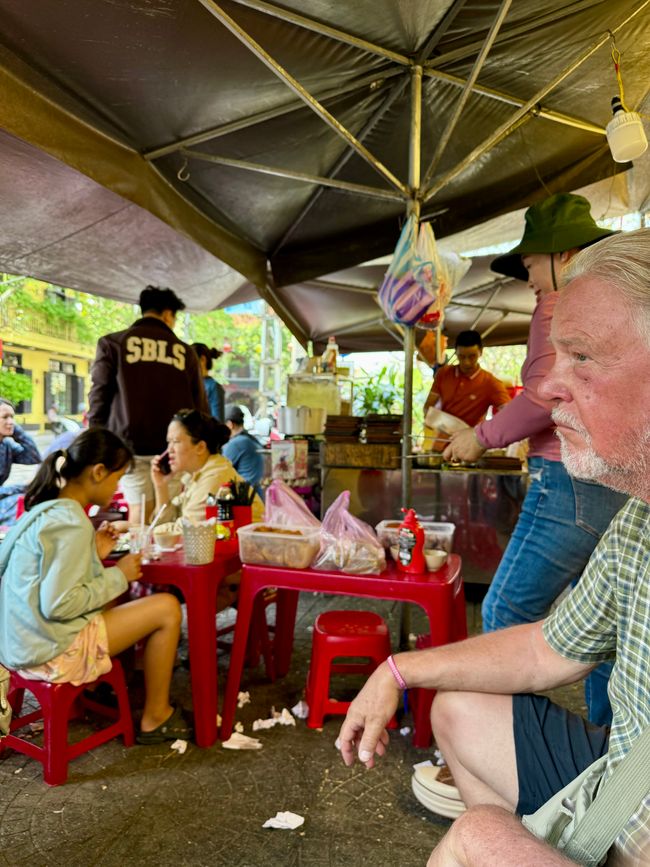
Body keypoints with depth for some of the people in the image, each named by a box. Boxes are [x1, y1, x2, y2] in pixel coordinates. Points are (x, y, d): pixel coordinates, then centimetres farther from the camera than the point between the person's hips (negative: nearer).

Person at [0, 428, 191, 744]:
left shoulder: (46, 509, 6)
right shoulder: (72, 523, -22)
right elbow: (57, 604, -25)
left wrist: (93, 553, 6)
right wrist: (118, 576, -14)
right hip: (50, 652, -10)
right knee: (167, 608, -5)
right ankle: (156, 718, 11)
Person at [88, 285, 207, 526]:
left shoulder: (113, 343, 6)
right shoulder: (184, 351, 9)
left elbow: (99, 397, 2)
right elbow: (199, 404, 8)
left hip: (130, 442, -1)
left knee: (139, 511, 3)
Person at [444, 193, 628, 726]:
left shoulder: (562, 303, -7)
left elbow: (546, 393, -19)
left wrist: (483, 437, -6)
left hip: (572, 483, -9)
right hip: (624, 489, 9)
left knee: (507, 612, -1)